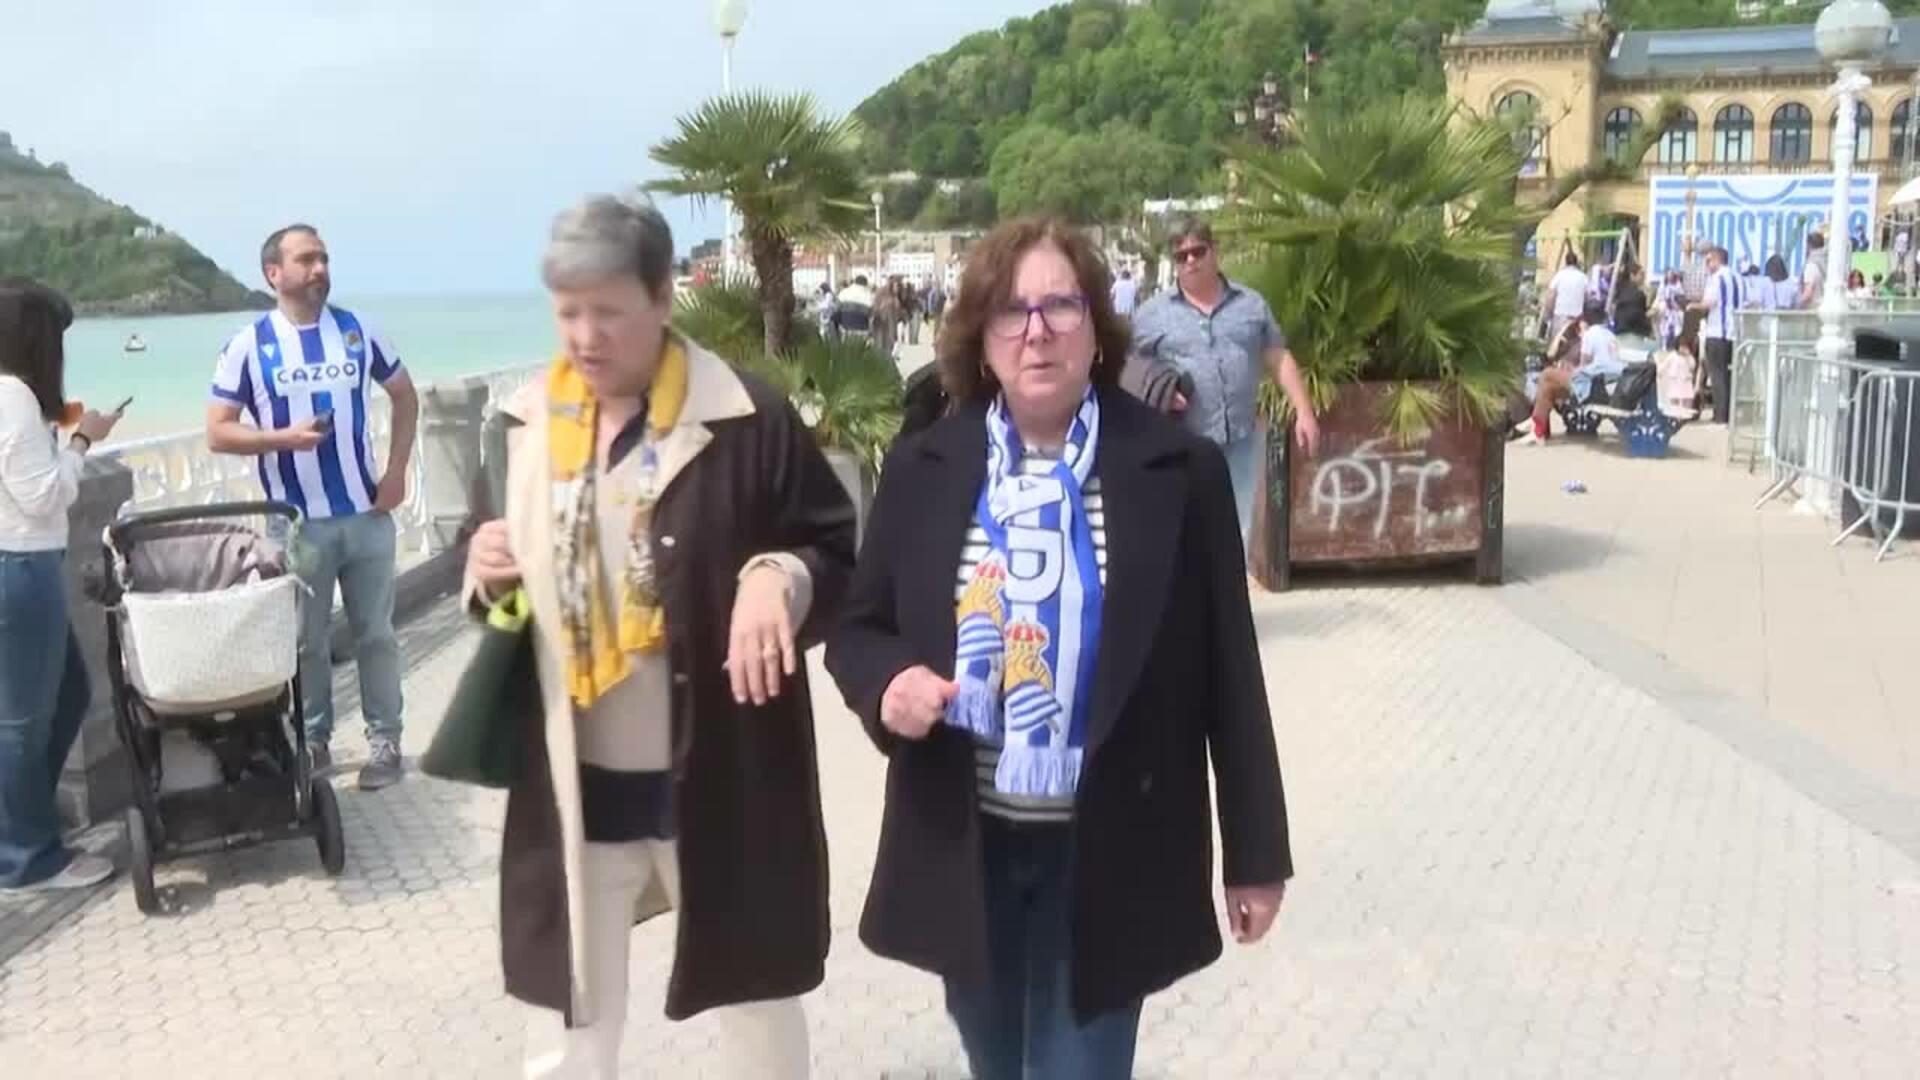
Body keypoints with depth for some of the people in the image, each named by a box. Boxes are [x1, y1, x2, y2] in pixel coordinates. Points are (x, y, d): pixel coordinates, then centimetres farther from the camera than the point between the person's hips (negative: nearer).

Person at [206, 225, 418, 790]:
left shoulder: (357, 331, 1)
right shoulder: (249, 345, -5)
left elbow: (405, 395, 13)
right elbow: (217, 433, -4)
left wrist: (396, 471, 4)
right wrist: (283, 437, -21)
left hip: (367, 514, 2)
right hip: (298, 524, -1)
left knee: (375, 633, 8)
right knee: (306, 640, 10)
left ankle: (385, 741, 19)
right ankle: (313, 740, 24)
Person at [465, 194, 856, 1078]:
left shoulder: (747, 420, -11)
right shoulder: (531, 425, 3)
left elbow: (836, 551, -7)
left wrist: (781, 579, -27)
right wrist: (490, 574, -7)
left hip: (715, 781, -3)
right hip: (574, 781, 4)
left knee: (753, 999, 17)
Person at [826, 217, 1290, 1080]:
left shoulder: (1180, 470, -7)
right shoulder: (921, 468, -2)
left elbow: (1226, 670, -4)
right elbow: (857, 630, 7)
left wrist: (1255, 853, -1)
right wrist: (888, 682, -17)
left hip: (1108, 854, -2)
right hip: (963, 846, 3)